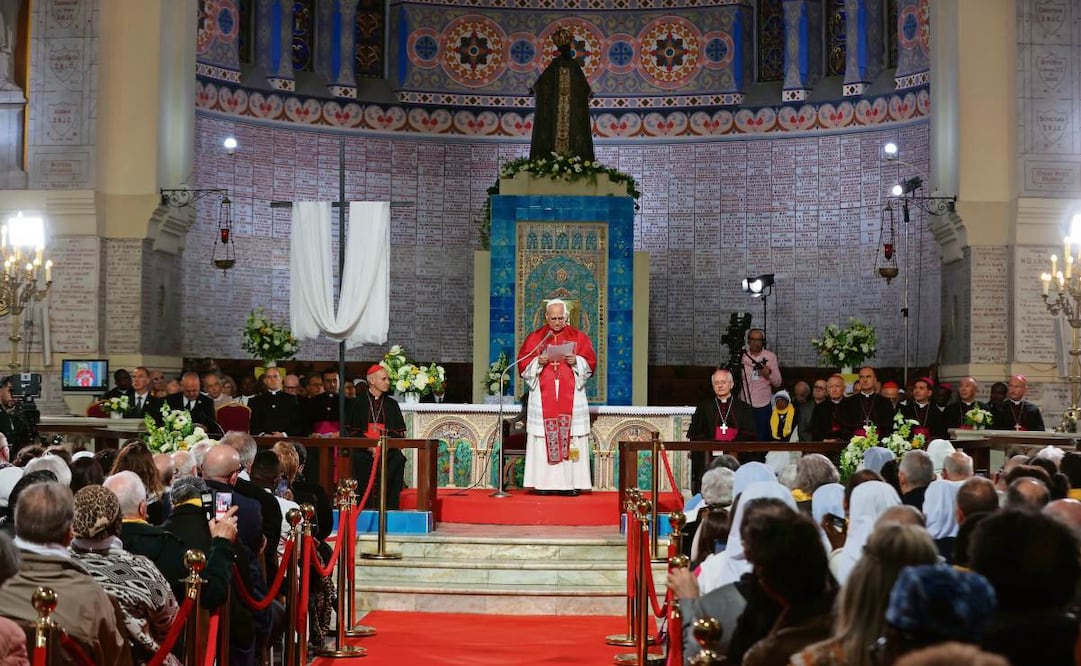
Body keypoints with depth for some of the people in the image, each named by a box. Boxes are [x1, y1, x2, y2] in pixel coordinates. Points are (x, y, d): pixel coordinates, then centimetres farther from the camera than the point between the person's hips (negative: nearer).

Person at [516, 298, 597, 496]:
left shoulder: (579, 337, 9)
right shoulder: (535, 338, 10)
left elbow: (590, 363, 5)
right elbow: (523, 364, 5)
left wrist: (576, 362, -14)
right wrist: (538, 362, -13)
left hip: (571, 396, 0)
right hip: (543, 396, 0)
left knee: (571, 437, -4)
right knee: (544, 438, -4)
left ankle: (571, 483, -2)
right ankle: (544, 483, -1)